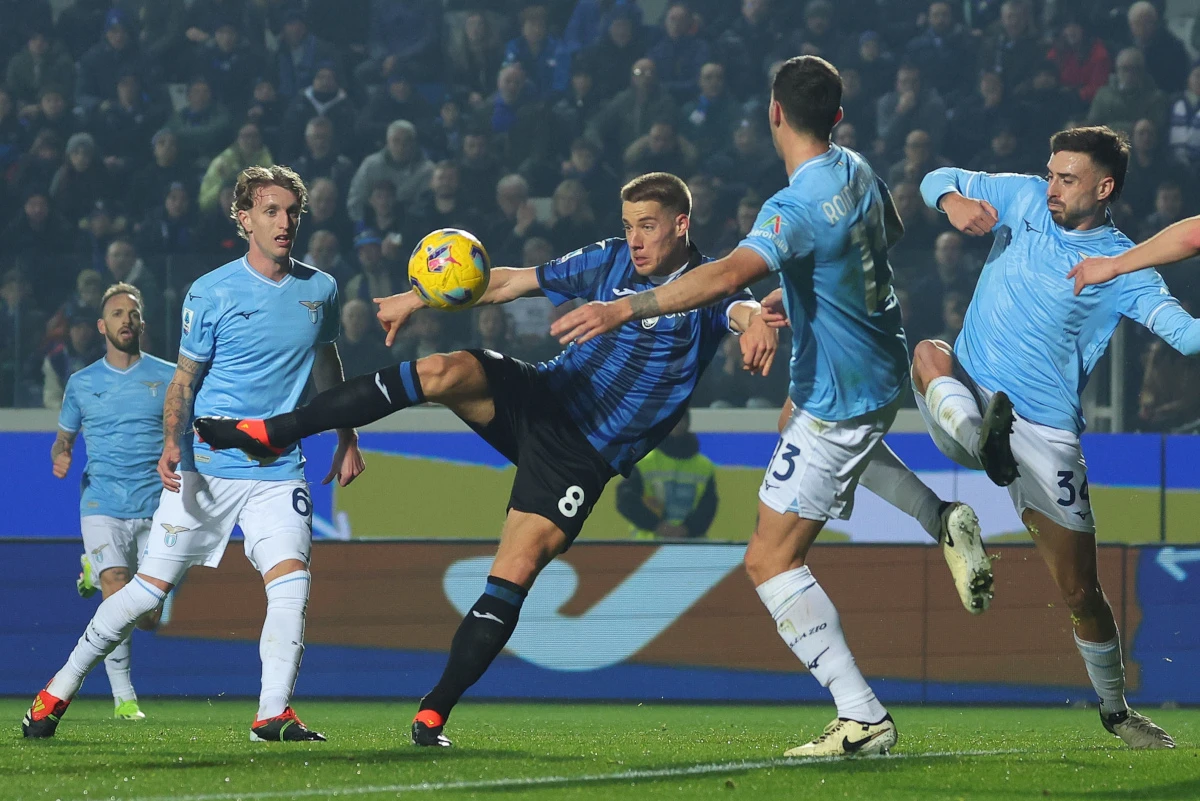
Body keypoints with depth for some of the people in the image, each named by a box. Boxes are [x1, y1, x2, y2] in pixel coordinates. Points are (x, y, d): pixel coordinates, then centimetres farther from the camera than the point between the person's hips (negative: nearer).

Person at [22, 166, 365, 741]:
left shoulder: (319, 290, 5)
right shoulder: (211, 294, -7)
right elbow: (184, 379, -1)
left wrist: (347, 439, 25)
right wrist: (172, 443, -17)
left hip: (278, 472, 3)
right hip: (205, 471, -3)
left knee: (291, 582, -18)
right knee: (150, 589, -2)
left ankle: (273, 714, -10)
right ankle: (61, 689, 12)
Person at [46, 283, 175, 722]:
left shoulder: (169, 377, 4)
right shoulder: (81, 383, 8)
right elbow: (63, 438, 20)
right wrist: (60, 456, -4)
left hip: (156, 508, 1)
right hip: (103, 505, -1)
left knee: (149, 617, 2)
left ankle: (96, 570, 33)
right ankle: (123, 695, -3)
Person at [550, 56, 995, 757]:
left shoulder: (797, 208, -29)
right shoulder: (857, 170, -1)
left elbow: (730, 274, -45)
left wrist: (626, 308, -50)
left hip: (839, 398, -9)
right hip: (884, 369, 9)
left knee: (772, 560, -6)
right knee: (800, 418, 42)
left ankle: (864, 718, -9)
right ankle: (941, 519, 28)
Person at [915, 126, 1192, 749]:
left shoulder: (1122, 266, -4)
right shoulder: (1024, 198, 5)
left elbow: (1181, 329, -16)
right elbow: (938, 182, 14)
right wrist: (953, 202, -10)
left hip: (1044, 433, -3)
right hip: (964, 399, 3)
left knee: (1080, 591, 0)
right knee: (928, 352, -31)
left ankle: (1115, 709, 21)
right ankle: (980, 438, -55)